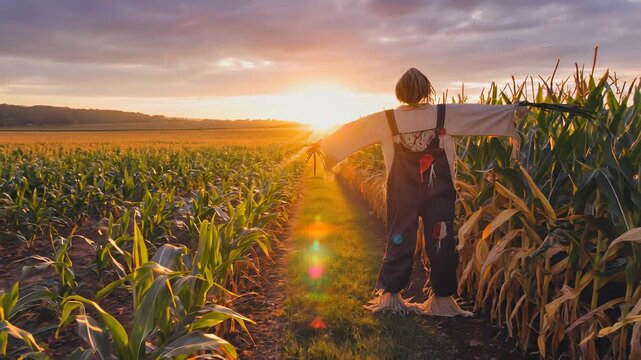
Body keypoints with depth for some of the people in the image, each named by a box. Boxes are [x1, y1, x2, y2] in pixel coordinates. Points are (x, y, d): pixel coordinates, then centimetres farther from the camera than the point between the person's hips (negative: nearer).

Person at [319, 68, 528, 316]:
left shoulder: (386, 120, -4)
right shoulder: (445, 114, -5)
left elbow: (354, 131, 4)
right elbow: (482, 113, 4)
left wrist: (324, 146, 15)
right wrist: (514, 110, 16)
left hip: (402, 193, 1)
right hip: (438, 193, -1)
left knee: (399, 240, 10)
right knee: (441, 241, 9)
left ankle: (389, 296, 15)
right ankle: (442, 299, 17)